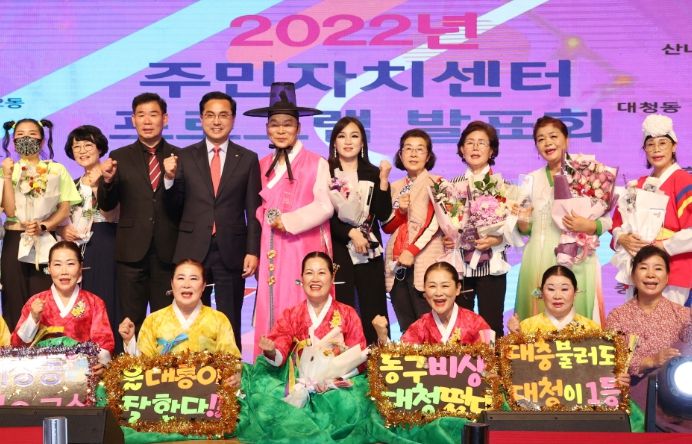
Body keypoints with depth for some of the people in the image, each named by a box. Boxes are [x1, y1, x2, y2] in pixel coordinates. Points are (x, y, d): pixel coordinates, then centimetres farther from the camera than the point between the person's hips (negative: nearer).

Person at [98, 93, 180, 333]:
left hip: (167, 251, 0)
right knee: (131, 322, 5)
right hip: (132, 251, 1)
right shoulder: (119, 157, 7)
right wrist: (107, 180, -15)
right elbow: (106, 205, 4)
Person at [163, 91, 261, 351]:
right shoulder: (185, 157, 6)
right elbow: (174, 207, 5)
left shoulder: (248, 159, 5)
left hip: (231, 252, -1)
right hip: (193, 251, 1)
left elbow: (253, 211, 3)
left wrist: (253, 251, -5)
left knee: (230, 325, 5)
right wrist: (170, 178, -12)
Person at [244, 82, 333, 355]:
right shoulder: (262, 166, 14)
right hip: (272, 252, 4)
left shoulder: (316, 164, 1)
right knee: (271, 312, 1)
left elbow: (324, 207, -6)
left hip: (303, 249, -4)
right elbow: (258, 210, 15)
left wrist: (287, 221, -12)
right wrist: (255, 251, 2)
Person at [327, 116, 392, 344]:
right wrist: (351, 233, -13)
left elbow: (383, 215, 1)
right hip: (338, 252, -2)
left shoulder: (373, 174, 9)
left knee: (374, 315, -1)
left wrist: (383, 181, -9)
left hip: (369, 253, 2)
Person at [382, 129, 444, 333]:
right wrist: (400, 211, -5)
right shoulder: (395, 187, 17)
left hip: (425, 261, -5)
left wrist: (413, 250, -16)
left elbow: (435, 223, -8)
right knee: (406, 328, 6)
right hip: (396, 263, 5)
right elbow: (387, 227, 14)